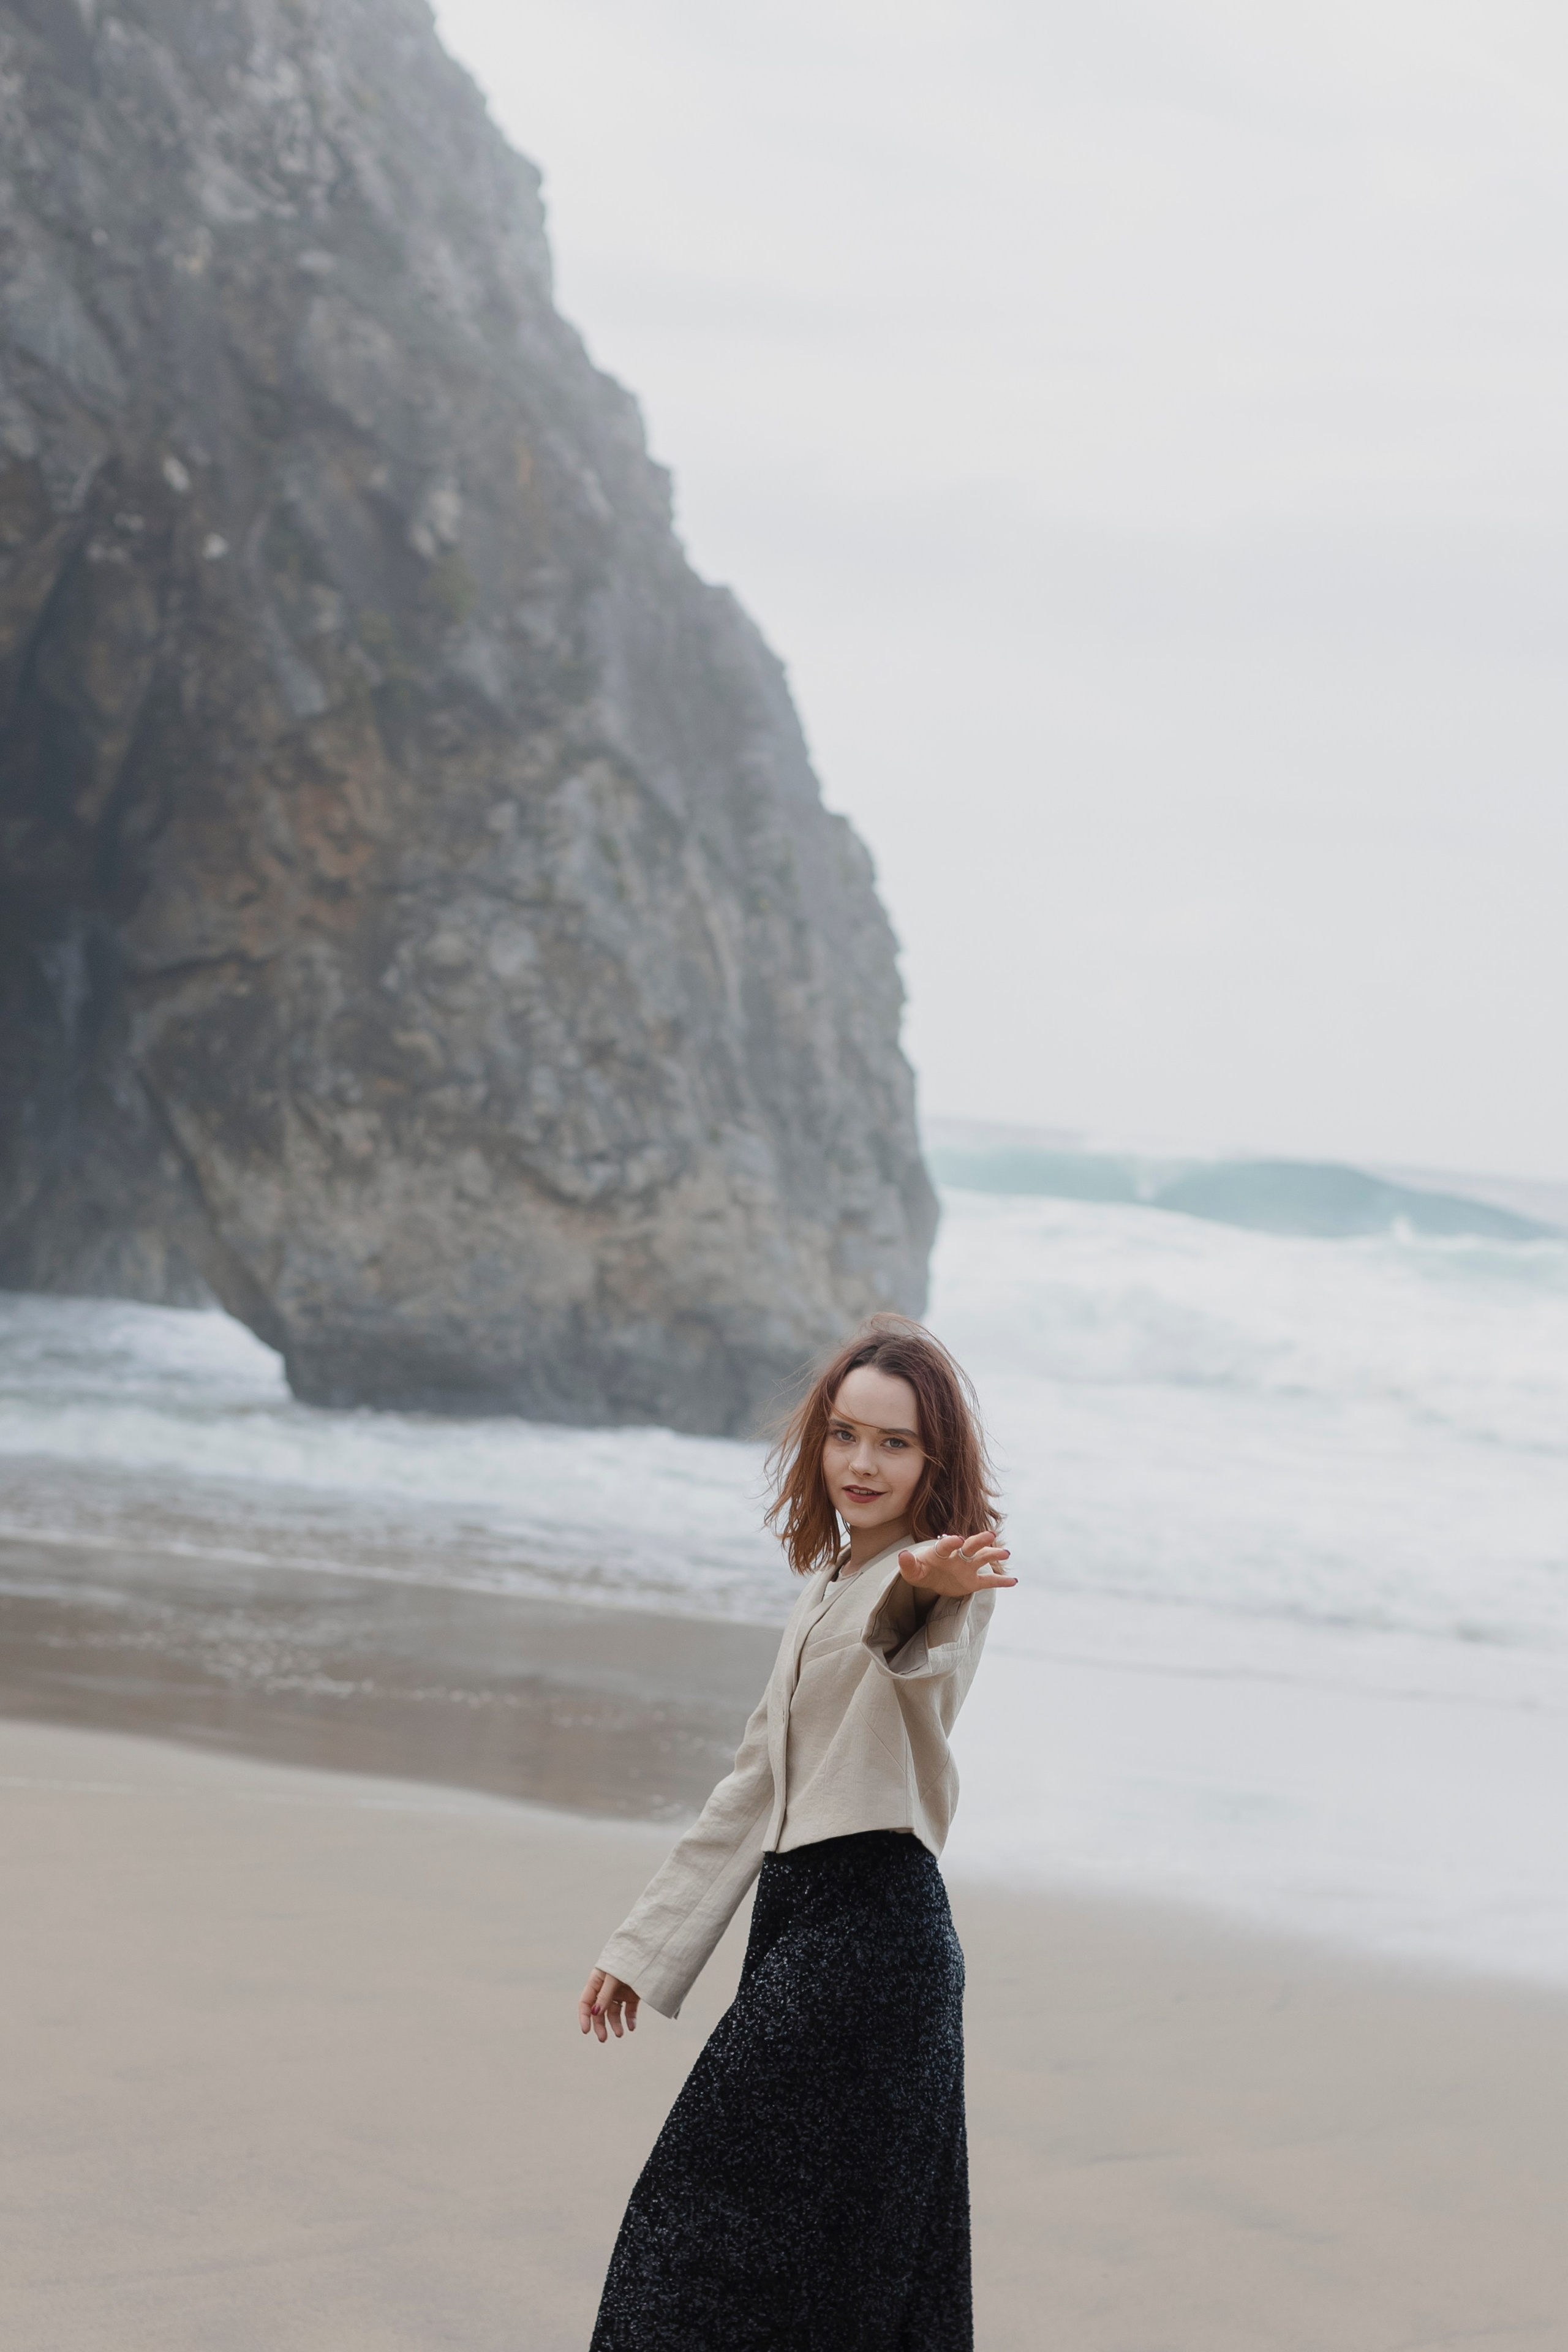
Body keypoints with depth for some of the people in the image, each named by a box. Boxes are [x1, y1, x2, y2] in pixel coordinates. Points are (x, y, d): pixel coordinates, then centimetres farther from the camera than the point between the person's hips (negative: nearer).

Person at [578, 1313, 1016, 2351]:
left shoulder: (949, 1576, -9)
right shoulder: (829, 1586, 18)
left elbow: (919, 1658, -35)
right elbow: (758, 1783, 23)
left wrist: (920, 1591, -59)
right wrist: (645, 1944, 24)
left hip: (873, 1923, -8)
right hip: (802, 1913, 8)